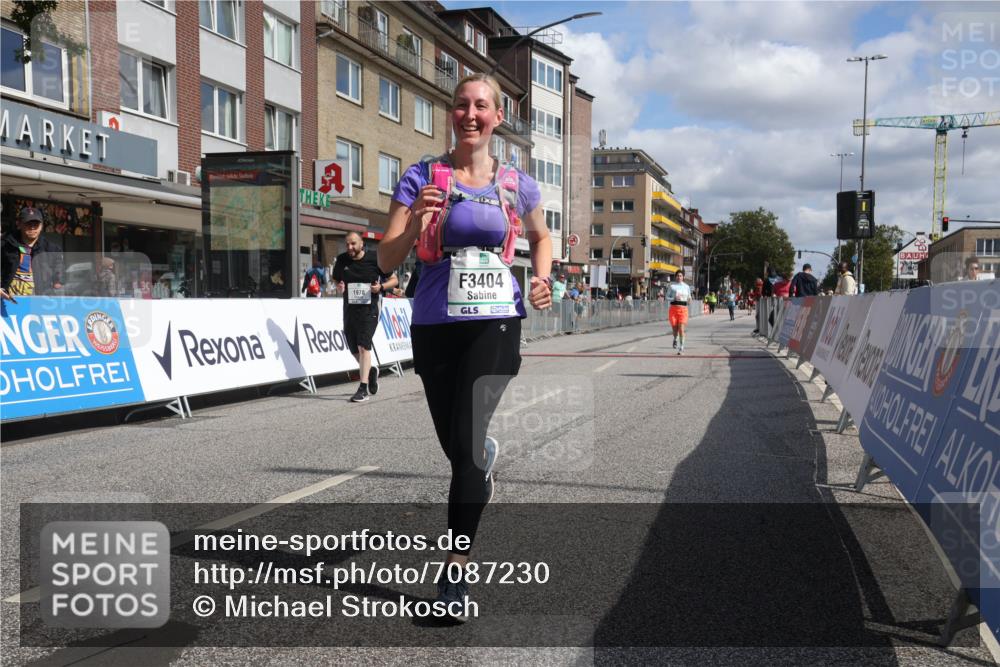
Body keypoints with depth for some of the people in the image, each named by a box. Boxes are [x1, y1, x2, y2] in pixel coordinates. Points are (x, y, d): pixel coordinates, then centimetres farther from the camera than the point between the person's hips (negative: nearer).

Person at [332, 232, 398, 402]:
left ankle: (363, 388, -12)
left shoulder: (375, 259, -6)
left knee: (363, 346, -15)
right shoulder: (342, 260, 5)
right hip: (349, 308, 5)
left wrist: (381, 287, -18)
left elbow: (394, 279, 2)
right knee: (354, 348, 11)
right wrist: (339, 287, -4)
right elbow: (336, 280, 20)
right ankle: (371, 370, 41)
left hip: (369, 308, -5)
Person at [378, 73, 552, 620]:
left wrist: (543, 277, 2)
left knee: (465, 441, -16)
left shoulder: (516, 184, 4)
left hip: (495, 323, -1)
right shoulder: (423, 177, -1)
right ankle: (486, 456, 52)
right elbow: (386, 261, -4)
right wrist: (416, 223, -24)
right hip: (435, 325, 1)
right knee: (454, 447, 12)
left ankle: (456, 569, -4)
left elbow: (540, 237, 23)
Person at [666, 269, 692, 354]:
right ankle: (675, 339, 40)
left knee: (681, 329, -11)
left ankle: (681, 347, -4)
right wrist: (674, 298, -14)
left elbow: (689, 297, 18)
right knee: (674, 328, 6)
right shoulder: (672, 285, 3)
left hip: (683, 309, 0)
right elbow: (667, 297, 5)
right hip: (673, 308, 0)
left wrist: (689, 299, -5)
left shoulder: (686, 286, 8)